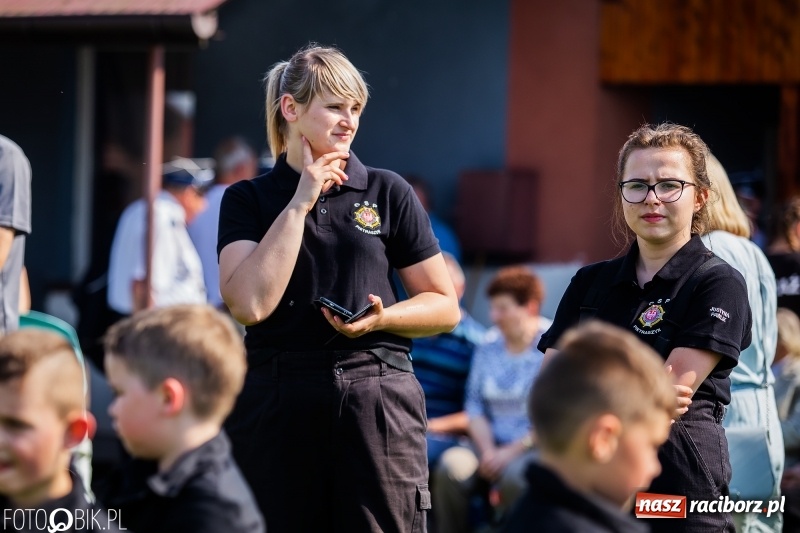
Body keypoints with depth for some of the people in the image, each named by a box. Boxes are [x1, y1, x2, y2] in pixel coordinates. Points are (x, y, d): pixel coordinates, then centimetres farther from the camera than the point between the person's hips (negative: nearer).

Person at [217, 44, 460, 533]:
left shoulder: (388, 193, 8)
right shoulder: (249, 199, 7)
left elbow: (446, 307, 11)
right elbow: (250, 304, -10)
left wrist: (381, 318, -10)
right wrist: (300, 202, -7)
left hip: (377, 396, 0)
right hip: (278, 398, 0)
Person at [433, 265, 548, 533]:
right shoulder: (487, 349, 15)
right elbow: (475, 407, 13)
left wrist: (512, 451, -14)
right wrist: (487, 450, -6)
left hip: (537, 448, -5)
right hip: (493, 444, 5)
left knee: (513, 476, -36)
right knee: (451, 466, -25)